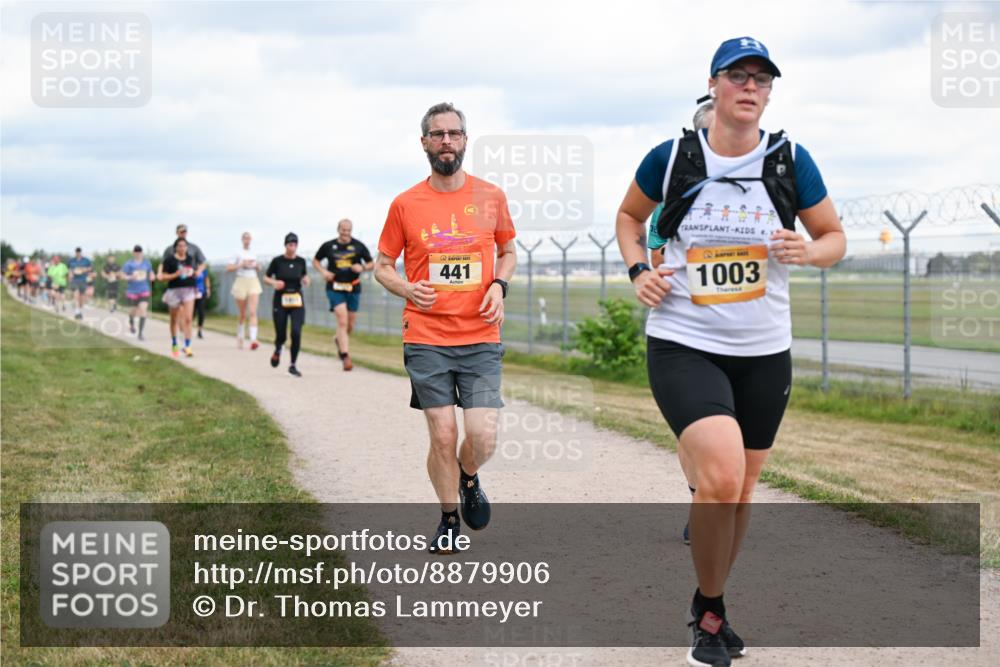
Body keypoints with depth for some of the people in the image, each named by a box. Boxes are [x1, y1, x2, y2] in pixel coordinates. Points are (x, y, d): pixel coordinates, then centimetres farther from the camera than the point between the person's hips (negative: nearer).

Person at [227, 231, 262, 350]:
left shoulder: (253, 253, 11)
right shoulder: (238, 253, 1)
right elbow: (228, 269, -5)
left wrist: (255, 266, 4)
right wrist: (241, 265, -14)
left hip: (253, 281, 2)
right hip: (241, 281, -2)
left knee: (253, 312, -14)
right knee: (243, 314, 6)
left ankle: (253, 340, -25)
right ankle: (239, 337, 29)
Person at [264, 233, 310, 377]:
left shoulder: (301, 261, 2)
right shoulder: (277, 261, -5)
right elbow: (266, 277, 5)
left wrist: (306, 280, -3)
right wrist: (274, 283, -15)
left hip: (297, 301, 1)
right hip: (280, 301, -1)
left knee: (296, 333, -14)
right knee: (281, 336, 0)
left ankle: (293, 365, 0)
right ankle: (278, 350, 39)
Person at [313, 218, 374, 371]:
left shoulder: (359, 246, 2)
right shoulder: (328, 246, 1)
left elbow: (372, 264, 8)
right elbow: (316, 261, 15)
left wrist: (362, 268, -13)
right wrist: (323, 271, -4)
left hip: (353, 288, 3)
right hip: (335, 288, -2)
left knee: (350, 325, 11)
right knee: (342, 321, -17)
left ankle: (338, 339, 44)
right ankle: (345, 356, -19)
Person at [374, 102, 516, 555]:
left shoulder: (491, 197, 5)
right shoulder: (405, 204, 2)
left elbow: (508, 252, 19)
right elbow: (382, 265, 12)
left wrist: (498, 285, -1)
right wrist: (407, 289, -9)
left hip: (480, 338, 1)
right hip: (426, 339, 0)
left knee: (483, 438, -8)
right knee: (443, 436, -1)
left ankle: (469, 479, 27)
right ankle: (448, 520, 21)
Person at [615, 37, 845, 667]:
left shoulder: (791, 161, -2)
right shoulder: (672, 158, -4)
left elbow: (834, 236, 9)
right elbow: (630, 215, 15)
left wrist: (807, 250, -14)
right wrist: (638, 270, -3)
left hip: (764, 353, 3)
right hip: (683, 346, -3)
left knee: (740, 489, 12)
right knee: (721, 478, -22)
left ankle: (711, 605, 36)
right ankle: (709, 613, 0)